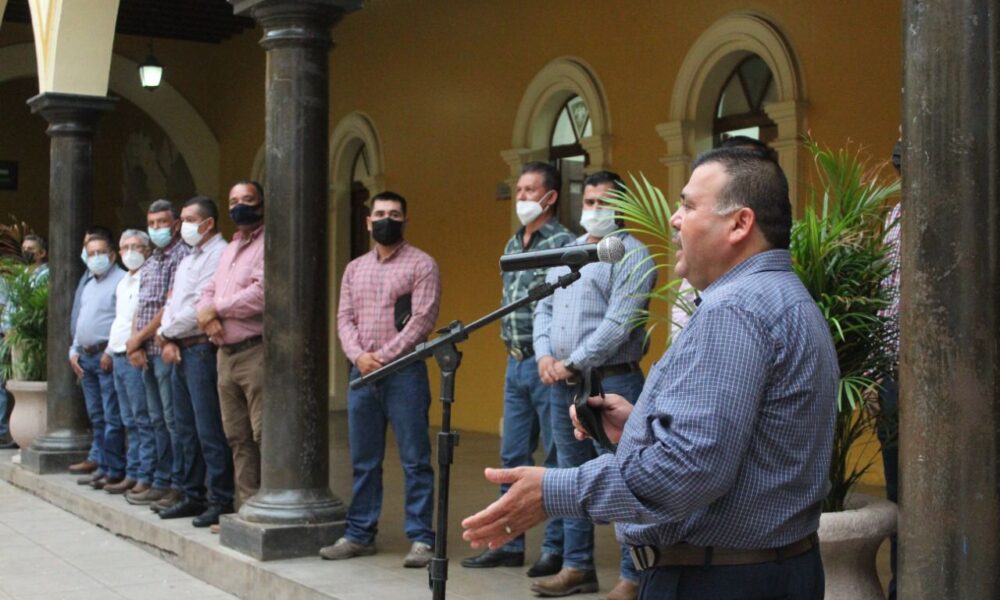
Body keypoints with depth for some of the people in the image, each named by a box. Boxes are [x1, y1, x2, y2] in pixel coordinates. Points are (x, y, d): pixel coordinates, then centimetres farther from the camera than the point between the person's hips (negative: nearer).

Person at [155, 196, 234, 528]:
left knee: (209, 431, -8)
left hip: (201, 349, -9)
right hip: (179, 351, 10)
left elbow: (200, 309, -17)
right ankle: (193, 496, 21)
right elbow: (171, 305, 18)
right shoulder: (187, 261, 21)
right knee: (186, 430, 13)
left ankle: (221, 500, -3)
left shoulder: (219, 256, -10)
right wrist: (167, 340, 0)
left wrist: (165, 333, -5)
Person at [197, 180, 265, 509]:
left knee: (265, 435, -10)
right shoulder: (230, 249, 23)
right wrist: (208, 314, -4)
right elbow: (210, 291, 19)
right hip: (226, 354, 9)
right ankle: (246, 507, 18)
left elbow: (262, 294, -19)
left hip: (256, 351, -9)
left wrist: (216, 308, -9)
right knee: (238, 437, 12)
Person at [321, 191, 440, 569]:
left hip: (404, 371, -5)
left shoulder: (421, 265, -1)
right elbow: (344, 318, 11)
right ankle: (360, 535, 18)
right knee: (363, 461, 10)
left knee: (414, 460, -3)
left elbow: (422, 320, -10)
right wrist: (359, 356, -8)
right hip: (361, 373, 5)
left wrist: (383, 357, -14)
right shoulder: (355, 268, 17)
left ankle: (421, 538, 1)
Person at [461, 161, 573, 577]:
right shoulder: (512, 245, 15)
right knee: (513, 457, 12)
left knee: (557, 459, 1)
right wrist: (509, 341, 14)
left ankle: (555, 547, 8)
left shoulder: (563, 242, -10)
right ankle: (510, 543, 20)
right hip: (515, 363, 8)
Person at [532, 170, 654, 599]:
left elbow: (619, 323, -17)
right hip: (562, 383, 8)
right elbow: (544, 309, 17)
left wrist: (572, 362, -15)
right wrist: (545, 355, -1)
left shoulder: (631, 255, -7)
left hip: (612, 382, -8)